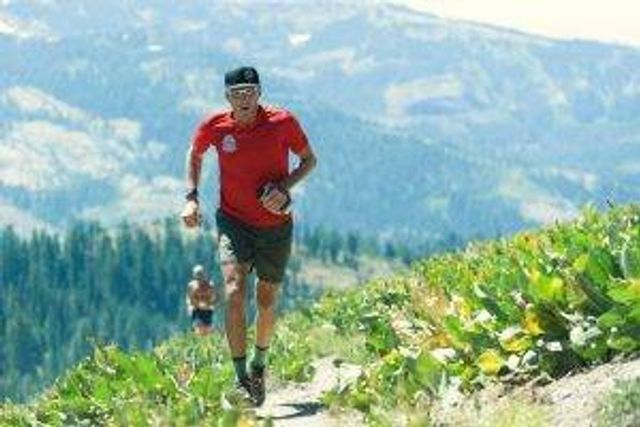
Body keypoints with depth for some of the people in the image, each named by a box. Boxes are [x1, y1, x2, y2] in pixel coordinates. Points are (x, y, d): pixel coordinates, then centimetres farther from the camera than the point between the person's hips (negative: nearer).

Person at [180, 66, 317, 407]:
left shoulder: (283, 123, -13)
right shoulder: (214, 127, -10)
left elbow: (309, 160, 0)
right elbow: (194, 156, 12)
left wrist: (285, 186, -17)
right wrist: (191, 197, 0)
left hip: (275, 224, 1)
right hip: (234, 221, -1)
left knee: (267, 302, 13)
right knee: (234, 291, -21)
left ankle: (259, 365, 41)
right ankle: (241, 379, -21)